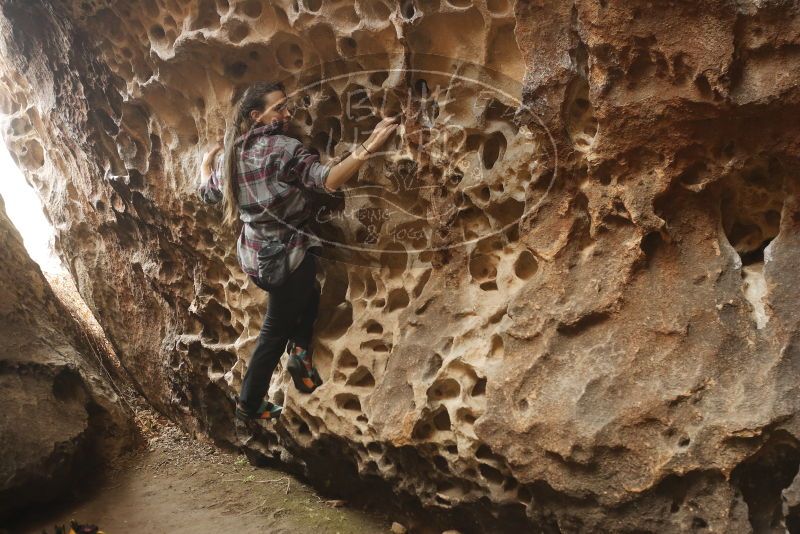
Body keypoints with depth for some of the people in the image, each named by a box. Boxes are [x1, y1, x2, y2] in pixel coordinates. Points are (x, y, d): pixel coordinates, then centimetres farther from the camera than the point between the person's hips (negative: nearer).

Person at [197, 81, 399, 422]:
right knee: (274, 332, 14)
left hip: (252, 257, 7)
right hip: (287, 257, -7)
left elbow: (208, 194, 20)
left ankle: (299, 349, 19)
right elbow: (328, 180, -34)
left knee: (308, 291, 32)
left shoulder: (229, 154, 3)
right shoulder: (283, 148, -20)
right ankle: (249, 405, 27)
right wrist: (366, 148, -44)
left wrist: (206, 163, 39)